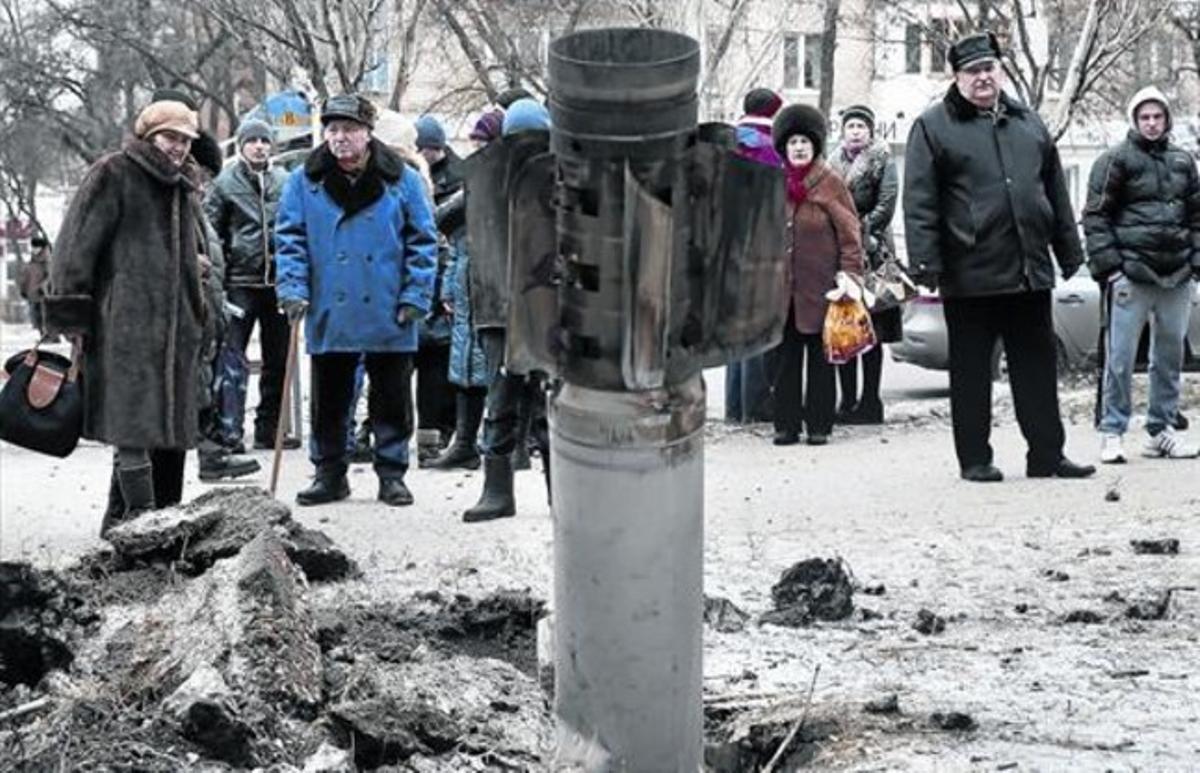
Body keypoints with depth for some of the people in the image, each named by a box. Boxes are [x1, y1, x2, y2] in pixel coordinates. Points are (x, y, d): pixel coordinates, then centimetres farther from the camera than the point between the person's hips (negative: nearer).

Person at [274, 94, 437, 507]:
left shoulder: (401, 180, -1)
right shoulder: (304, 182, 2)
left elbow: (422, 242, 1)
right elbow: (289, 239, 3)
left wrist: (415, 298, -6)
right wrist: (292, 288, -9)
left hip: (389, 318, -1)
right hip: (328, 316, 1)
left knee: (391, 401, 7)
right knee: (328, 401, 9)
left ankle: (392, 475, 17)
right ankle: (330, 474, 20)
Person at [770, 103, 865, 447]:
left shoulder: (831, 183, -2)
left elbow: (849, 232, -2)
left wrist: (850, 273, -9)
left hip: (819, 286, -3)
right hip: (782, 286, 4)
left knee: (820, 355, 3)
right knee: (787, 355, 6)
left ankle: (819, 424, 9)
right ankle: (787, 424, 11)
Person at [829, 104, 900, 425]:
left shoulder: (881, 160, 3)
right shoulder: (834, 161, 16)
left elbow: (887, 205, -6)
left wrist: (863, 231, -13)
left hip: (870, 252, -5)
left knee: (870, 331, -4)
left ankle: (870, 401, -1)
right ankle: (848, 400, 10)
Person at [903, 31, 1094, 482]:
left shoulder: (1029, 125, 15)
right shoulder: (934, 128, 0)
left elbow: (1056, 193, 19)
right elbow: (919, 203, -6)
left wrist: (1070, 253, 16)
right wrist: (925, 263, -13)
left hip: (1030, 273, 4)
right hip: (970, 276, -4)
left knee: (1038, 368, 8)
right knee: (971, 372, 4)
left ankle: (1046, 453, 14)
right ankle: (975, 459, 11)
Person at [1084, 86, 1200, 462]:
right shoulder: (1116, 160, -2)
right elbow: (1096, 216, -5)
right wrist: (1107, 264, -11)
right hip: (1131, 273, -5)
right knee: (1120, 357, -5)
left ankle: (1161, 430, 18)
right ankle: (1112, 432, 1)